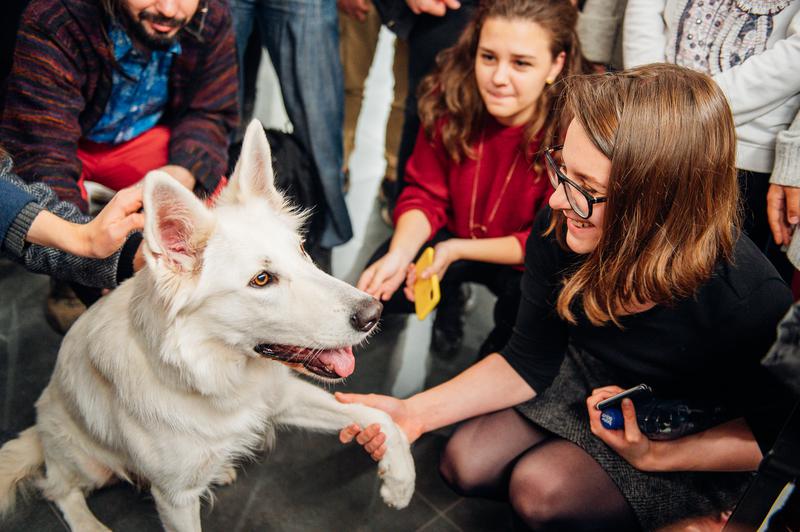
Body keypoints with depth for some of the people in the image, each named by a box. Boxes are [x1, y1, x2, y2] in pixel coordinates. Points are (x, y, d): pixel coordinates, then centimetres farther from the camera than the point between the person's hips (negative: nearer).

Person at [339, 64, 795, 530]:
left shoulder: (752, 300, -36)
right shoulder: (559, 231, -24)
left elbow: (774, 430, -15)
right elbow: (528, 362, -11)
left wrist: (653, 455, -27)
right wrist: (416, 412, -21)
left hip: (696, 448, -3)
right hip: (588, 385, 4)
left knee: (542, 486, -23)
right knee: (467, 465, -6)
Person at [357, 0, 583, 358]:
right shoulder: (451, 99, -18)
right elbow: (425, 194, -11)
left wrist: (457, 251, -29)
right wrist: (400, 254, -31)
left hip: (524, 260, -2)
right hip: (454, 231, 3)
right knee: (381, 289, -18)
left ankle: (502, 341, 10)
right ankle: (449, 300, 16)